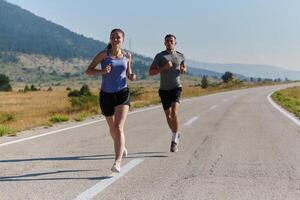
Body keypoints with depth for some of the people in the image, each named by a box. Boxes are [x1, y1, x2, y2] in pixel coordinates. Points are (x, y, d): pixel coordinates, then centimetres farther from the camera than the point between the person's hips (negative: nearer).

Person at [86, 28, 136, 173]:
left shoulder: (127, 56, 3)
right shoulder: (104, 54, -6)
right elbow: (88, 71, -6)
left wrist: (132, 76, -5)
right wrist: (102, 71, -24)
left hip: (122, 93, -1)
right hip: (106, 95, 1)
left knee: (119, 128, -17)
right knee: (112, 128, 17)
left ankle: (118, 162, -20)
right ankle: (121, 146, 49)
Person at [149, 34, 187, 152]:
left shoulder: (180, 56, 6)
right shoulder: (159, 56, -1)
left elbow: (183, 67, 25)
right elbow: (151, 72, -5)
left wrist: (183, 70, 0)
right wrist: (164, 67, -17)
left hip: (176, 87, -1)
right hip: (164, 89, 1)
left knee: (174, 112, -21)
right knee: (168, 116, 10)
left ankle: (174, 140, -14)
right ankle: (176, 135, 34)